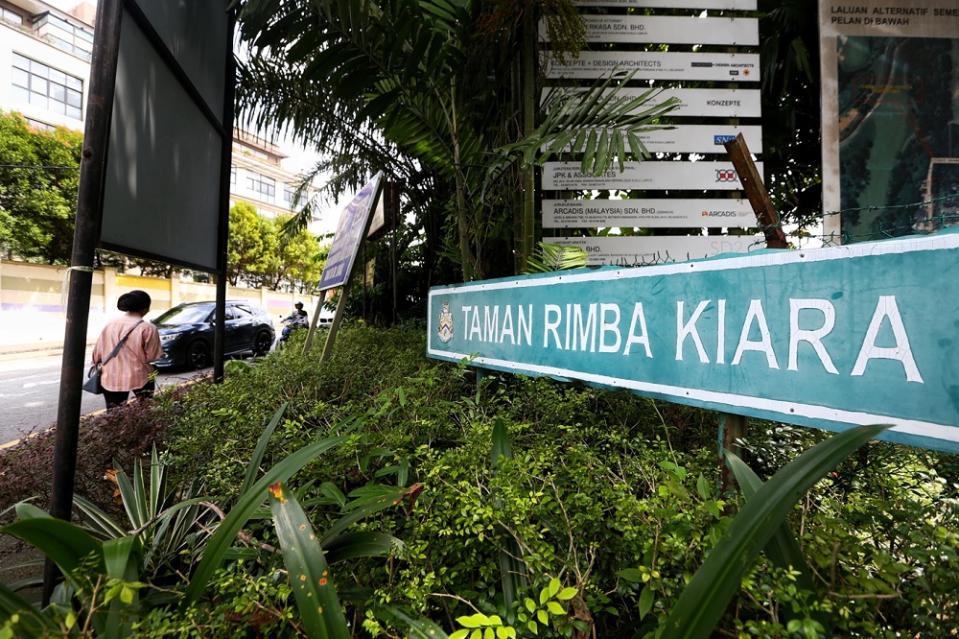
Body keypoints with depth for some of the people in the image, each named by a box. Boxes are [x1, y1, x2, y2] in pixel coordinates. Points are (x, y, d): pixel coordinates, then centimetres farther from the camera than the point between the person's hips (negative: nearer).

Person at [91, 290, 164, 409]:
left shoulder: (110, 324, 0)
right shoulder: (147, 328, -15)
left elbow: (98, 350, 8)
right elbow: (151, 356, -9)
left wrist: (97, 362, 27)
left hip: (110, 378, 4)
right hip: (139, 377, -4)